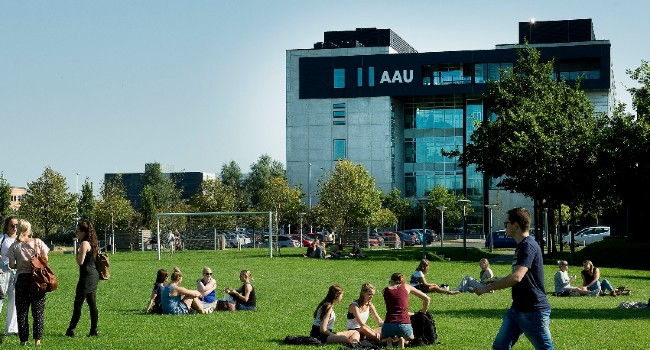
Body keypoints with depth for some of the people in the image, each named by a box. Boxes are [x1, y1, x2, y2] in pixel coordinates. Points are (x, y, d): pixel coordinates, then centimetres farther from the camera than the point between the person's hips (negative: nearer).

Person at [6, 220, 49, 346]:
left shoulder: (15, 245, -2)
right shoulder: (38, 242, -2)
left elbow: (11, 265, -3)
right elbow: (45, 260, -1)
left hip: (22, 278, 0)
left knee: (22, 310, 8)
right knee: (38, 310, 6)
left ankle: (23, 339, 7)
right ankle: (37, 339, 3)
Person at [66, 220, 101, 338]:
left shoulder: (84, 244, -15)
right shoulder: (92, 243, 14)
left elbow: (80, 262, -17)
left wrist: (77, 251, -5)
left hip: (87, 276, -10)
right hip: (94, 275, 10)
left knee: (78, 304, -4)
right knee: (92, 304, 9)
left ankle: (71, 330, 0)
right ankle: (94, 330, 9)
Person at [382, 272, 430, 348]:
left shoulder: (385, 290, 13)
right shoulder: (406, 287, 12)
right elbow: (426, 299, 17)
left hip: (388, 325, 1)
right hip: (404, 325, 0)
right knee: (411, 339, 35)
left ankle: (388, 341, 3)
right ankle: (402, 340, 3)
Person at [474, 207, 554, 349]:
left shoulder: (528, 246, -19)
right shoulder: (521, 246, 14)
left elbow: (517, 277, -32)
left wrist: (487, 288, -26)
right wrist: (493, 282, 18)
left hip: (534, 311, -10)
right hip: (517, 309, 10)